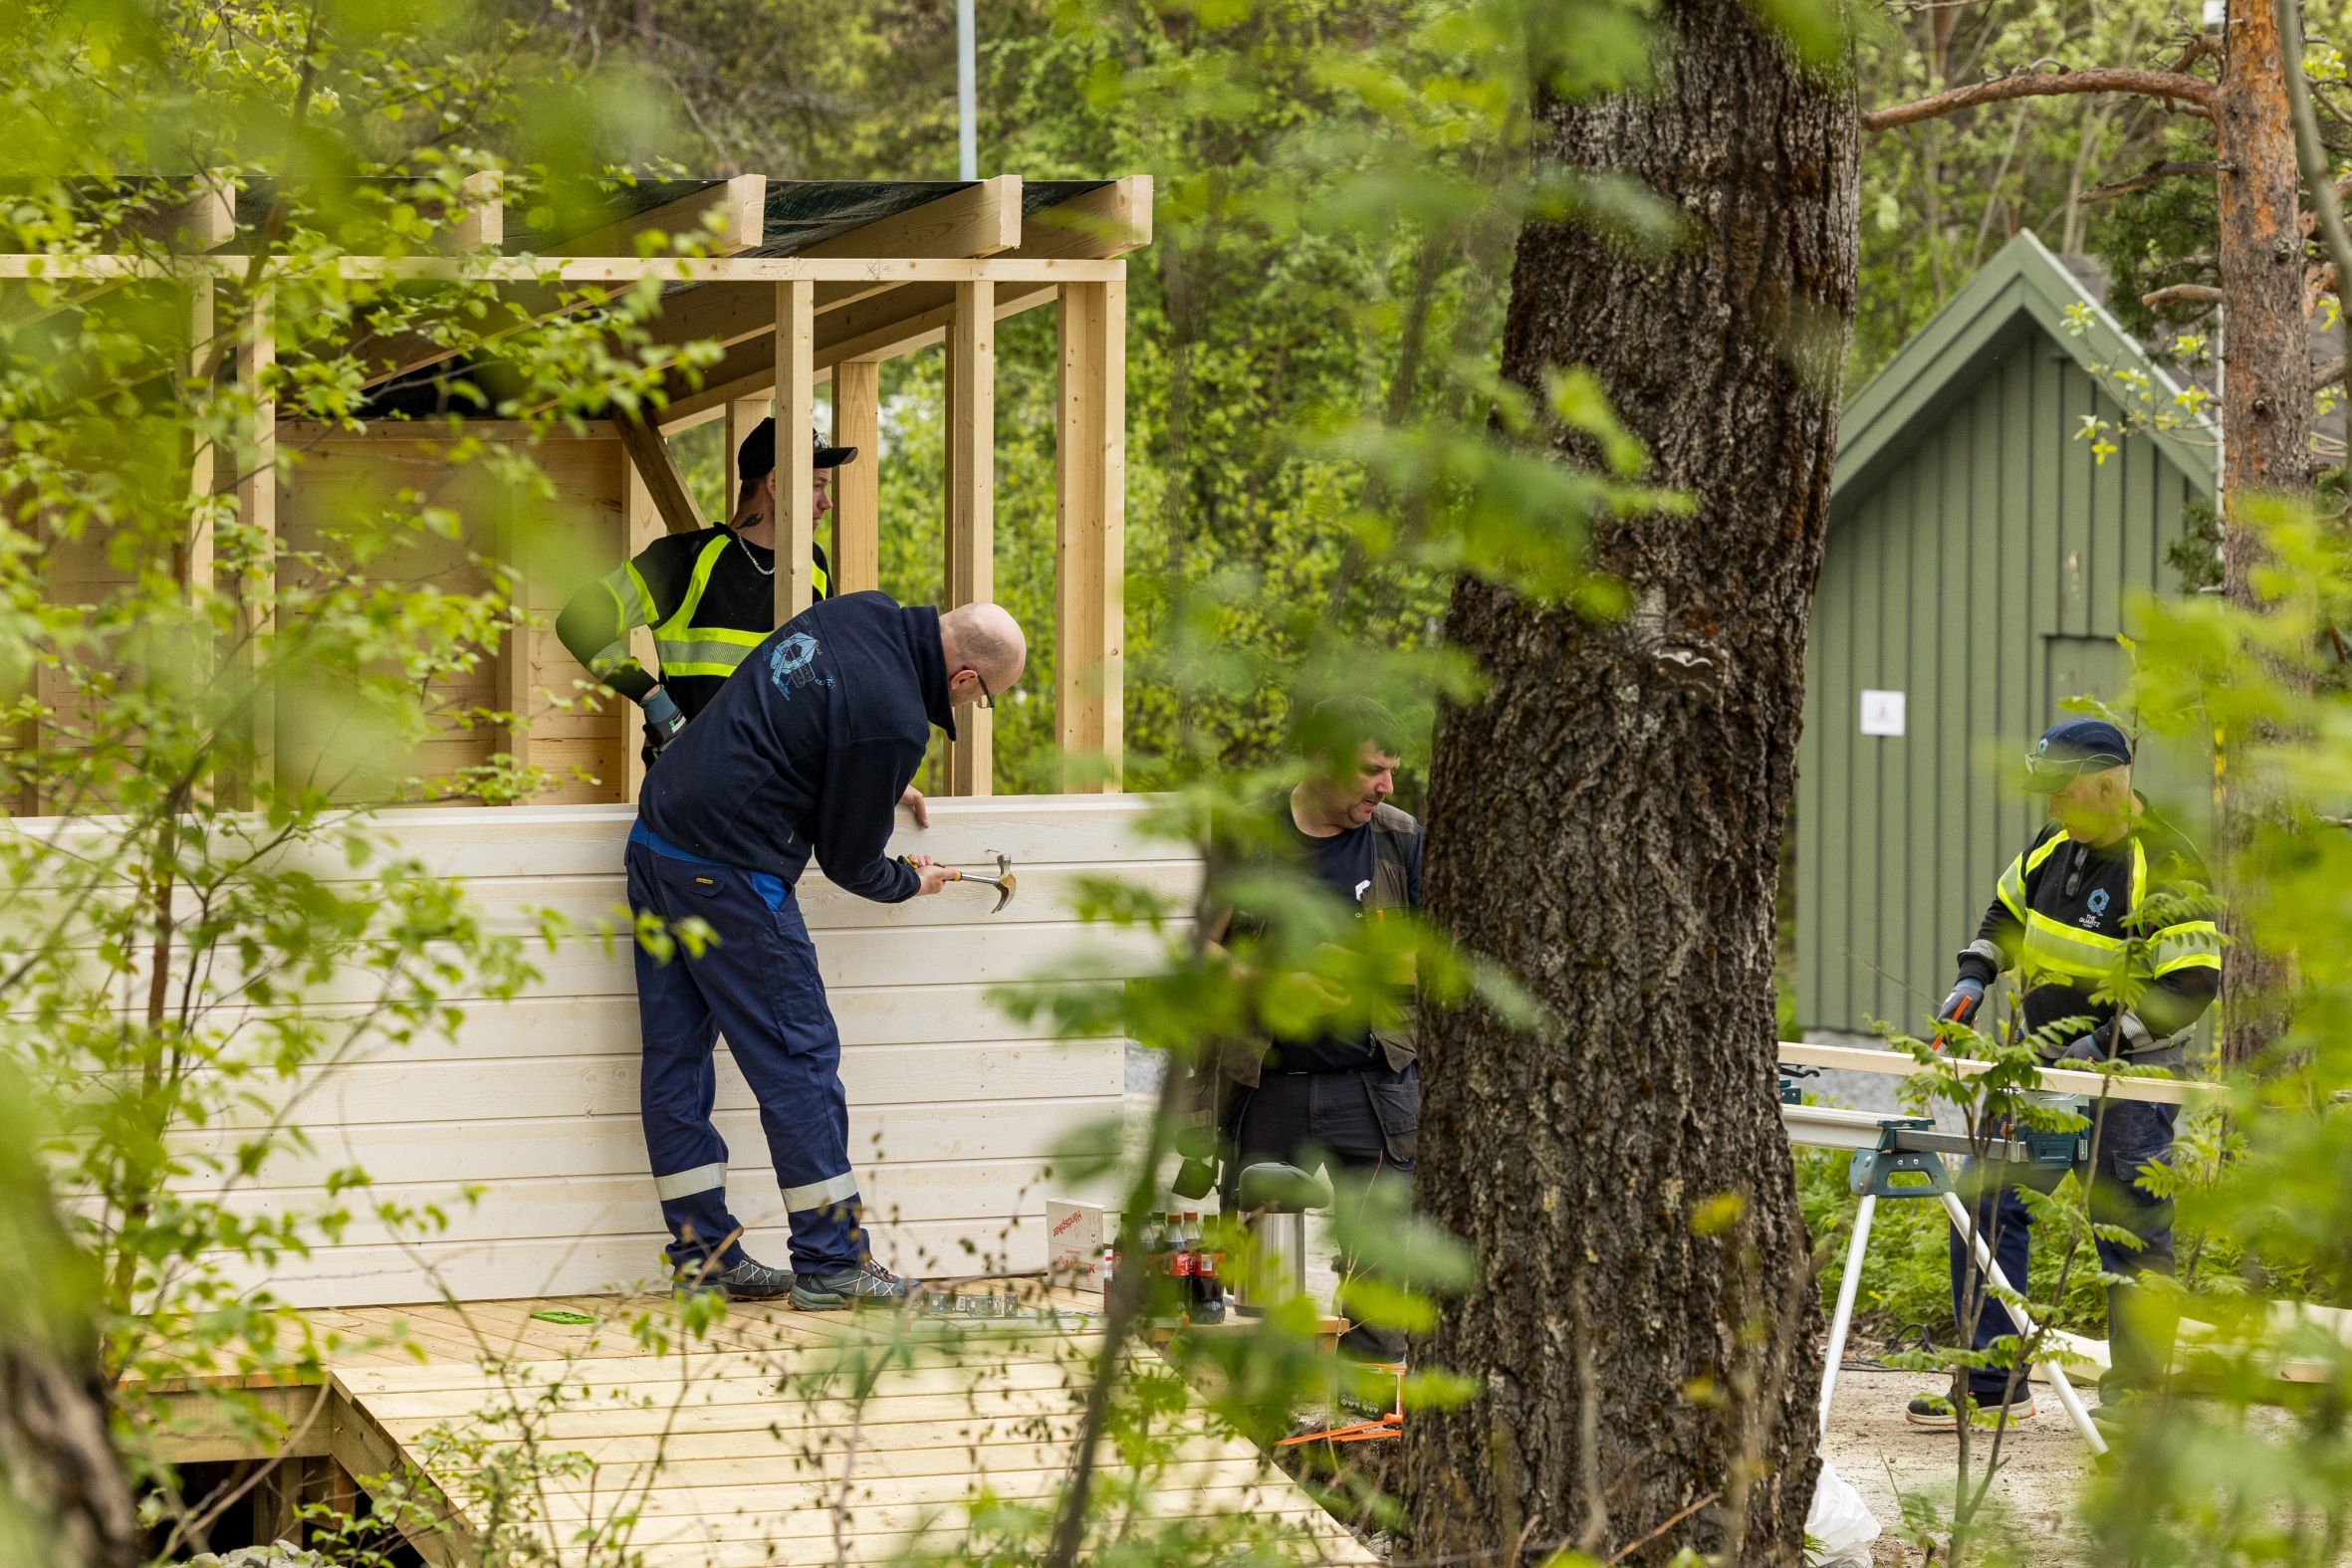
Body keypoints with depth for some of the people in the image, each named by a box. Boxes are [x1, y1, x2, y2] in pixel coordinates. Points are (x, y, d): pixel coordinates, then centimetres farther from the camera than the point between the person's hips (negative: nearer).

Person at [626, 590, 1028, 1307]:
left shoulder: (867, 612, 5)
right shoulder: (893, 722, -18)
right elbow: (848, 862, -6)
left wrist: (881, 791, 24)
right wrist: (911, 881, 13)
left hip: (656, 837, 9)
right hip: (729, 874, -9)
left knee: (675, 1055, 11)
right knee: (799, 1057, -1)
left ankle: (703, 1255, 19)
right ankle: (830, 1262, 4)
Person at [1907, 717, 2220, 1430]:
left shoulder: (2164, 868, -17)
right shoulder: (2056, 843, 7)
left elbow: (2193, 982, -21)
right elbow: (2009, 910, 25)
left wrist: (2110, 1042, -24)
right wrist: (1973, 977, 8)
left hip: (2128, 1078, -8)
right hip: (2045, 1064, 8)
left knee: (2132, 1229, -1)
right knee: (1987, 1202, 1)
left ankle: (2138, 1389, 12)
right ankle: (1992, 1384, 4)